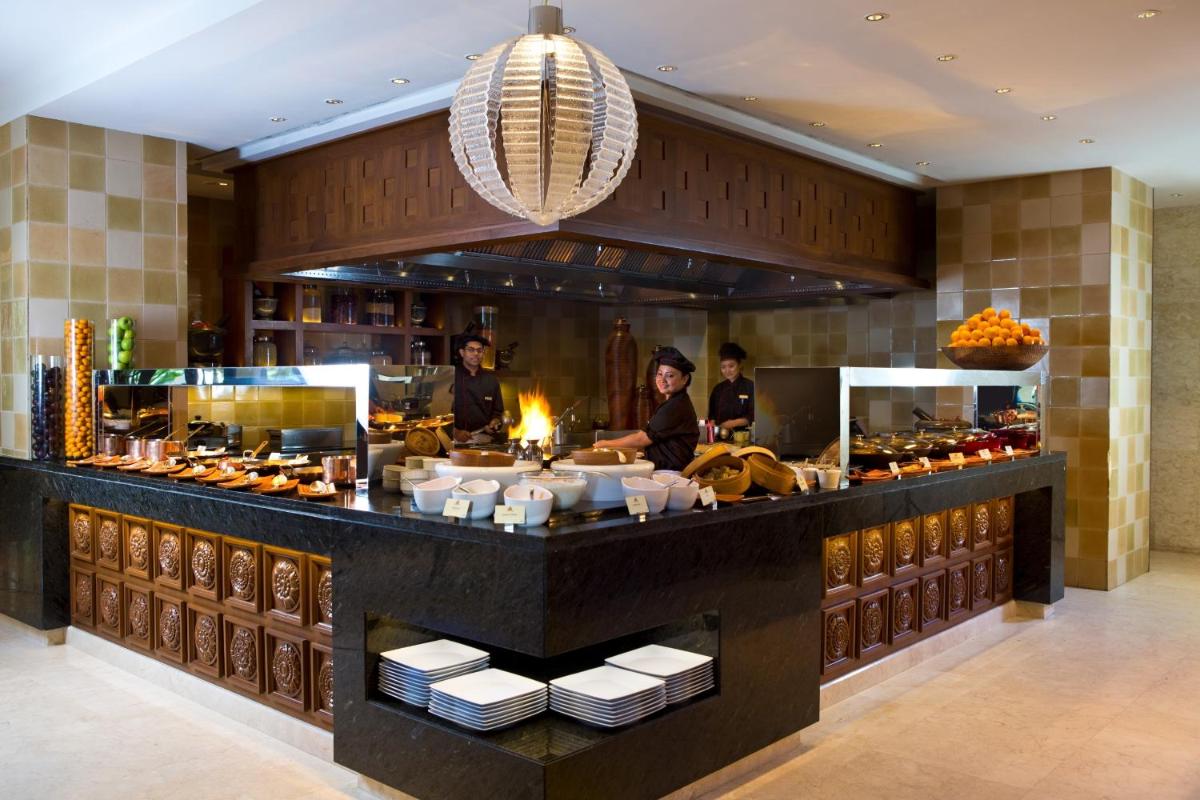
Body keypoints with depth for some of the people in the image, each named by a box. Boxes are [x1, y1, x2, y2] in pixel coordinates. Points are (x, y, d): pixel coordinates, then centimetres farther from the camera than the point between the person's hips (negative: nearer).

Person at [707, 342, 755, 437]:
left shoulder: (750, 386, -1)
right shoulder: (718, 389, 14)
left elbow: (752, 416, -4)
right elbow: (712, 415, 17)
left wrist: (734, 423, -16)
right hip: (720, 436, 4)